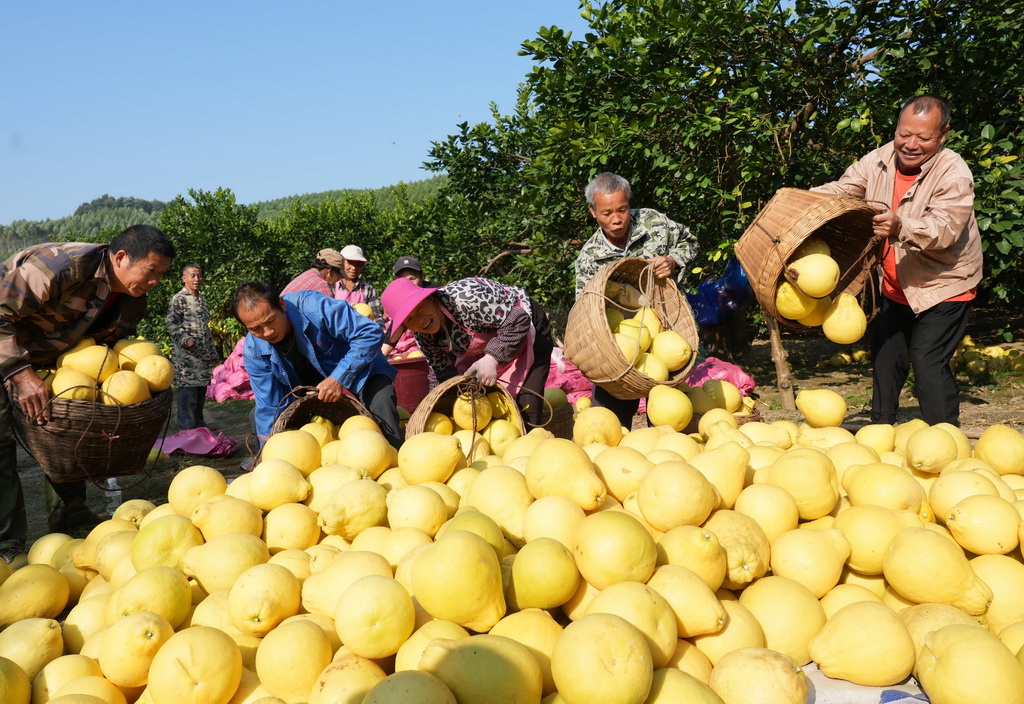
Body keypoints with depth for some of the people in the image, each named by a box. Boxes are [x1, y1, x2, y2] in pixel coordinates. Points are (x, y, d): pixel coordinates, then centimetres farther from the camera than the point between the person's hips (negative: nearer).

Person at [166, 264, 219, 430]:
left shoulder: (201, 299, 19)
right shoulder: (179, 299, -5)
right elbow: (172, 324, -13)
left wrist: (213, 352, 23)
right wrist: (185, 339, -28)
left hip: (203, 355, 8)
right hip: (186, 355, -8)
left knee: (201, 389, 10)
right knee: (188, 390, -7)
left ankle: (198, 423, 20)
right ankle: (187, 427, -1)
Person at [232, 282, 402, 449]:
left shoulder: (313, 307, -32)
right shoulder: (254, 351, -17)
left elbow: (371, 333, -31)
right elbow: (270, 407, -10)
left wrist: (339, 378, -36)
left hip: (358, 371, -4)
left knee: (379, 397, -33)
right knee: (259, 415, -6)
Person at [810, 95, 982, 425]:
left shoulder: (954, 173, -22)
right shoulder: (880, 159, -5)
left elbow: (944, 228, -35)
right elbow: (841, 190, -1)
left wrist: (901, 227, -55)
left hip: (943, 287, -6)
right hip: (897, 288, 7)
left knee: (928, 359, -14)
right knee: (885, 354, 15)